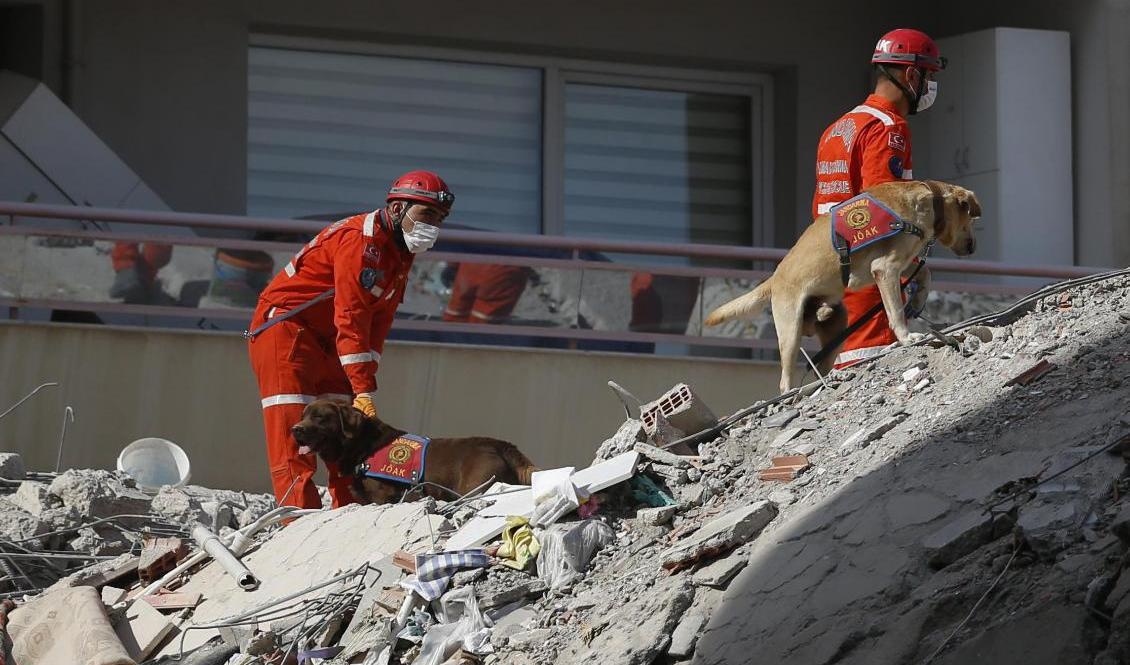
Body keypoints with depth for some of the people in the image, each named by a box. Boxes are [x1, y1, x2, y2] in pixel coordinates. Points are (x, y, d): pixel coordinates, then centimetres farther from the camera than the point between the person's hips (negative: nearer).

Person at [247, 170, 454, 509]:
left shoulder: (400, 255, 8)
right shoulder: (361, 240, -23)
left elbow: (376, 327, 6)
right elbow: (351, 320, -28)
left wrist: (364, 386, -6)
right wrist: (364, 391, -30)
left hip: (325, 340, 10)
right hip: (284, 326, -10)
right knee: (293, 431, -15)